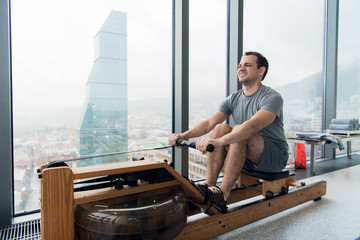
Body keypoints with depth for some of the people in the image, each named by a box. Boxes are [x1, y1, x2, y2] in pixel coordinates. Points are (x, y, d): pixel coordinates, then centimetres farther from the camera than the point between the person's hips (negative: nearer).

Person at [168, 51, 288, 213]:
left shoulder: (272, 97, -15)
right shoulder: (233, 99, 4)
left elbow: (254, 126, -36)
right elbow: (209, 123, -6)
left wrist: (219, 141, -49)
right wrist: (183, 135, -22)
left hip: (275, 157, -5)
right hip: (247, 157, 6)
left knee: (240, 131, -32)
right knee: (221, 128, -17)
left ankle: (223, 194, -30)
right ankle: (209, 186, -19)